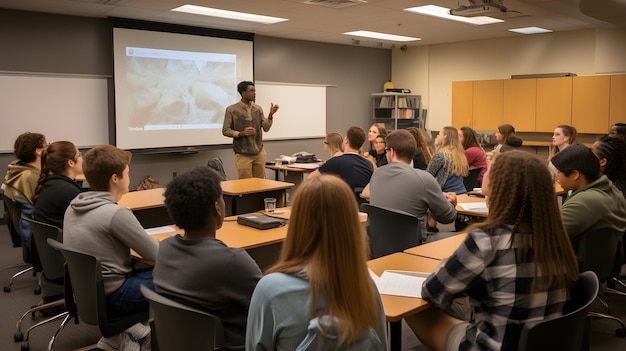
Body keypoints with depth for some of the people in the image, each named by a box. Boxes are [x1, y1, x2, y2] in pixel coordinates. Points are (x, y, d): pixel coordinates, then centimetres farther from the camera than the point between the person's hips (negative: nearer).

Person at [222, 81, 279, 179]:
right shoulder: (231, 110, -4)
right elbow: (225, 130, -4)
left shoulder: (258, 109, 8)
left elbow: (266, 128, 3)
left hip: (259, 152, 4)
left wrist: (271, 115, -13)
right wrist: (241, 133, -19)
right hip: (243, 155, -4)